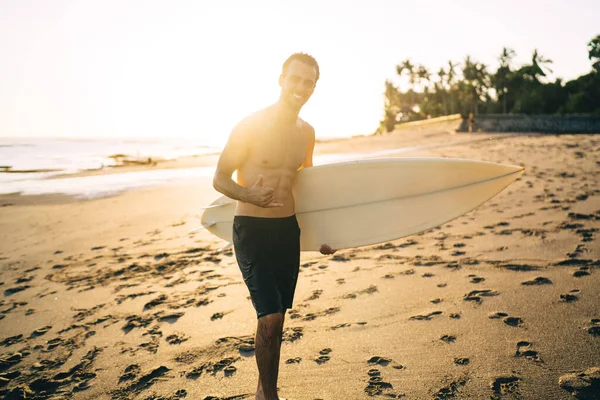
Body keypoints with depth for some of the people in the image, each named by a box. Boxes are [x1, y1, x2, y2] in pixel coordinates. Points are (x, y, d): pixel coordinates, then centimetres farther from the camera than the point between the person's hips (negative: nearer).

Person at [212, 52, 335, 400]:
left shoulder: (307, 132, 7)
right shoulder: (251, 125, -12)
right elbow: (220, 179, -7)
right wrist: (249, 195, -28)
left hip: (289, 229, 6)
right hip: (252, 229, -5)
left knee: (277, 318, 12)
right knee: (270, 316, -10)